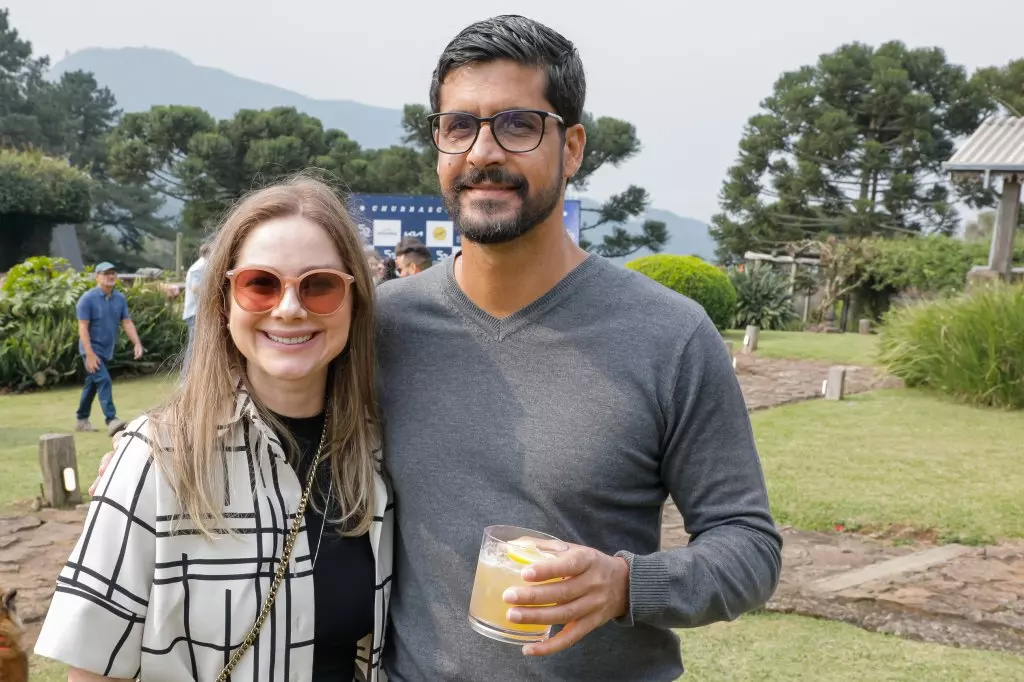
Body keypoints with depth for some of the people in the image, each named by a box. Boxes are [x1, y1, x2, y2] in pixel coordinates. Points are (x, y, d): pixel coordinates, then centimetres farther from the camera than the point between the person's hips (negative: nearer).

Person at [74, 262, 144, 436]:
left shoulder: (120, 298, 6)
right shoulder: (88, 298, -12)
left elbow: (127, 323, 4)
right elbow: (83, 327, -15)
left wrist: (137, 344, -11)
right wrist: (89, 354, -23)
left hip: (108, 350, 7)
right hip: (93, 349, -7)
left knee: (92, 384, 16)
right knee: (104, 381, -19)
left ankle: (81, 420, 28)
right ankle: (111, 421, -24)